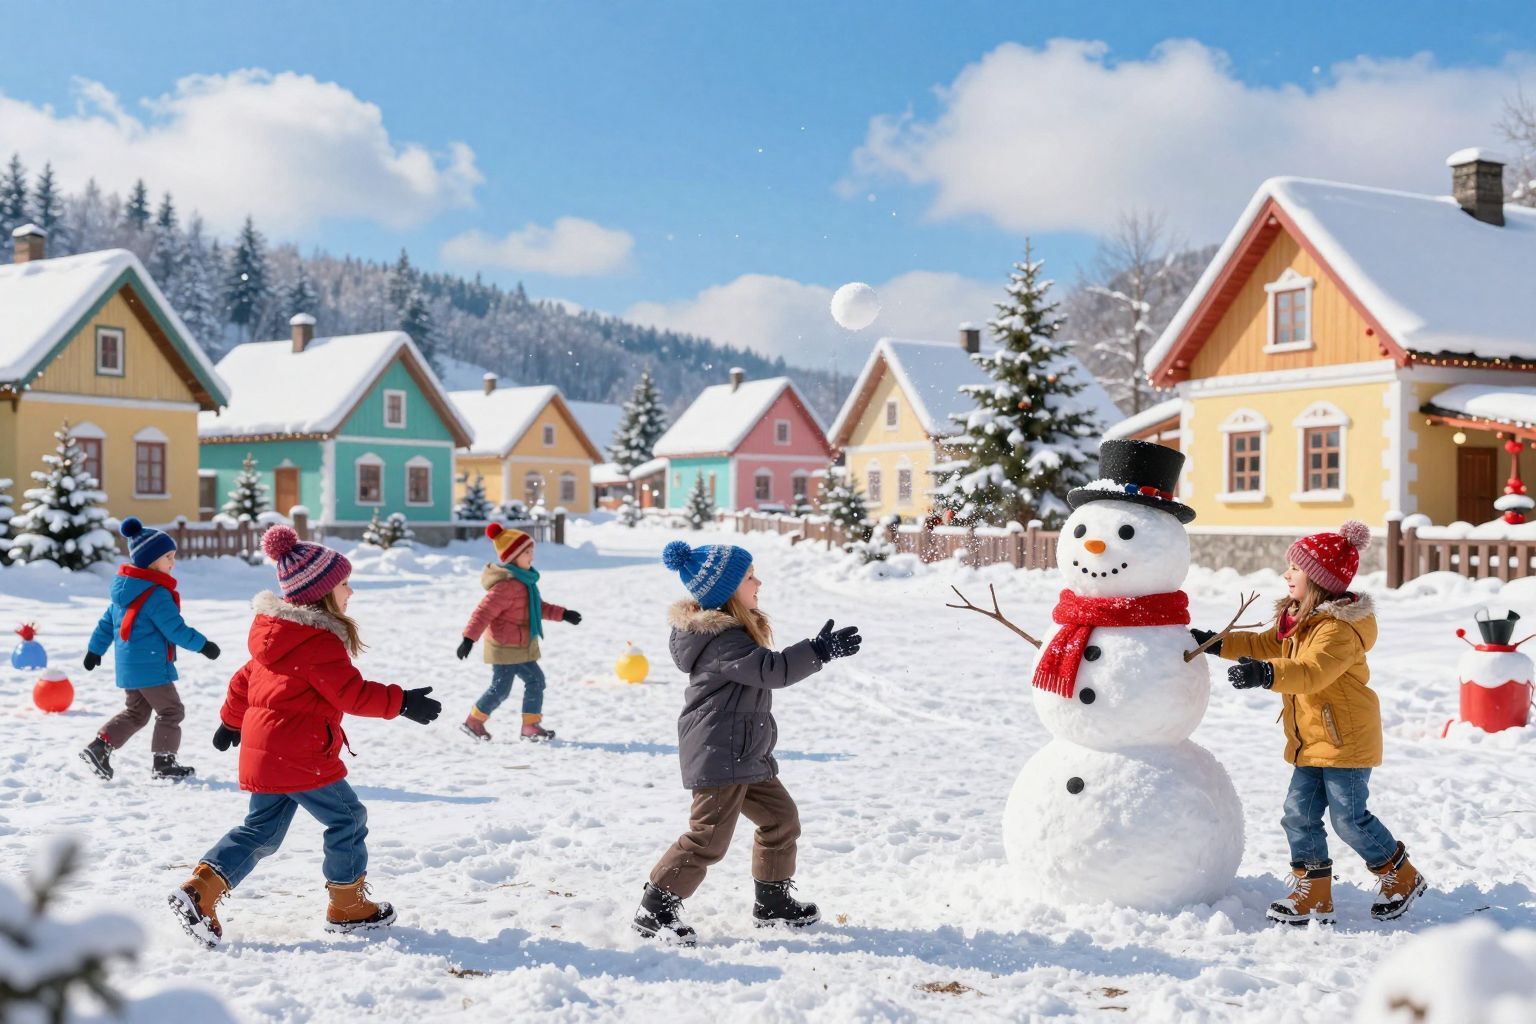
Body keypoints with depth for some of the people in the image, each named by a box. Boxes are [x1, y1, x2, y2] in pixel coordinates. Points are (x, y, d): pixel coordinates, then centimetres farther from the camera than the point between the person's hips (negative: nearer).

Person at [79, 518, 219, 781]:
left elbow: (106, 621, 18)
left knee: (135, 712, 20)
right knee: (171, 711, 4)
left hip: (127, 666, 9)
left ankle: (99, 747, 11)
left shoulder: (124, 590, 9)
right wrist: (203, 645, -7)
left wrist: (95, 649, 28)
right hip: (151, 667, -9)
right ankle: (163, 764, 7)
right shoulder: (157, 594, -20)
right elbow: (176, 629, -19)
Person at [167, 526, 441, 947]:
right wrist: (403, 702, -13)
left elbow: (246, 676, 21)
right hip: (300, 754, -9)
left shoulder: (276, 631, 11)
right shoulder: (319, 642, -19)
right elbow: (352, 693, -20)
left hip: (262, 750, 9)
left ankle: (199, 889, 6)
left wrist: (231, 720, 33)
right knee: (348, 818, 6)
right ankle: (347, 905, 17)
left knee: (261, 828, 16)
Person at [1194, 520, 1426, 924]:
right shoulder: (1298, 619, 10)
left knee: (1349, 818, -2)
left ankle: (1402, 876, 20)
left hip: (1347, 739, -9)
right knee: (1299, 814, 6)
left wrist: (1266, 674, -51)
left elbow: (1312, 672, -37)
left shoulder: (1339, 628, -22)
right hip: (1310, 742, 9)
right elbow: (1263, 644, 22)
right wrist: (1217, 644, 13)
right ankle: (1313, 894, 14)